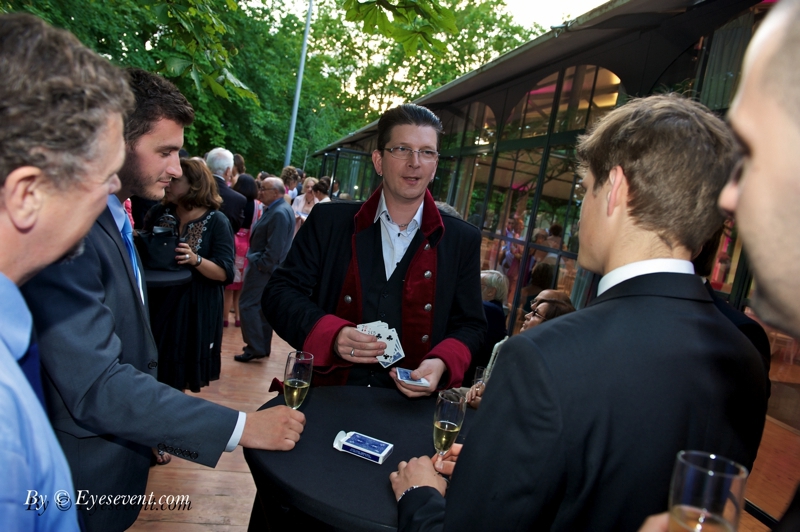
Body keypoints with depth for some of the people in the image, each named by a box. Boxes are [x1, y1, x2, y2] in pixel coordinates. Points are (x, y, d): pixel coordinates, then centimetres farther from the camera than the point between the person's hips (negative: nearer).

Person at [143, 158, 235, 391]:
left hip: (195, 310, -3)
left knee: (179, 375, 8)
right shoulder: (159, 212, 4)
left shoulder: (216, 221, -8)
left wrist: (196, 260, -28)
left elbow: (225, 273, -12)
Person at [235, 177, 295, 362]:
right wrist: (257, 261, 13)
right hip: (267, 266, 11)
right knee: (263, 306, 15)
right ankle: (263, 346, 24)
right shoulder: (276, 209, 14)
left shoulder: (279, 213, -20)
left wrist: (260, 264, -17)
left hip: (263, 268, -11)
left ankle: (255, 348, -2)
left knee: (248, 304, -6)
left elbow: (274, 247, -24)